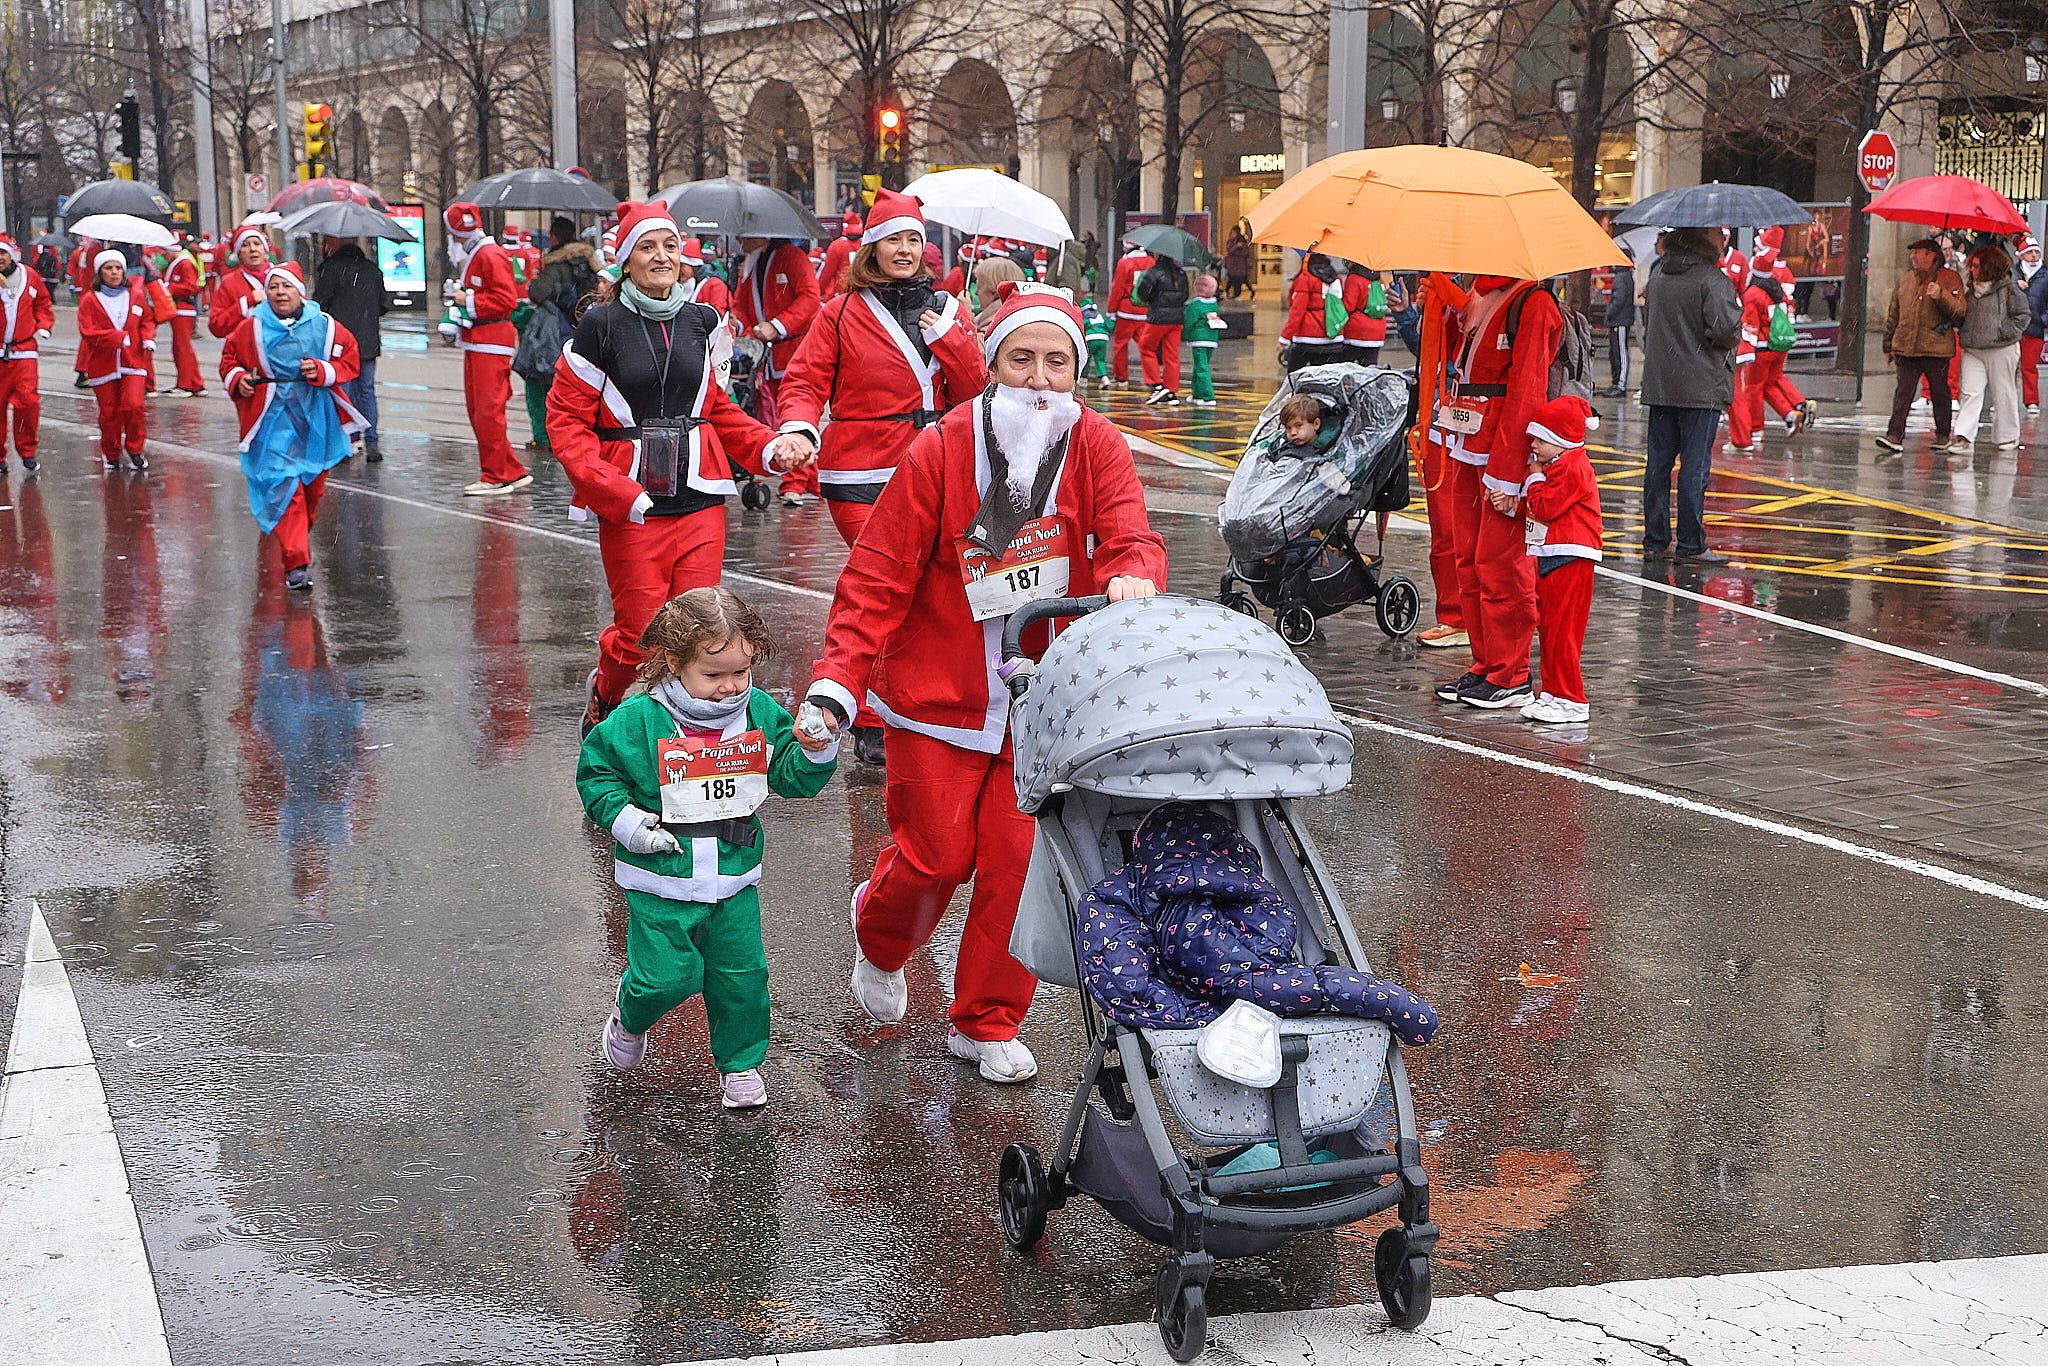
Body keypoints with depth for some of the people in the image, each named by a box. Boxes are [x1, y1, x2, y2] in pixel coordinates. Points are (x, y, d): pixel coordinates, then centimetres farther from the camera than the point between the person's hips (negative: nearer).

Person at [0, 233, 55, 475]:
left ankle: (27, 450, 7)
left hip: (24, 350, 1)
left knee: (28, 400, -10)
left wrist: (43, 326, 5)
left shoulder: (29, 276, 6)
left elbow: (43, 303, 19)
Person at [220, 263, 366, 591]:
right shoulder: (252, 329, 0)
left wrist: (325, 371, -13)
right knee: (284, 489, -14)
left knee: (313, 488, 15)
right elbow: (230, 358, 15)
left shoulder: (325, 326, 0)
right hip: (273, 420, -2)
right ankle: (296, 564, -15)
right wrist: (237, 379, -6)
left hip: (315, 419, 2)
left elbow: (349, 360, 5)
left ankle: (301, 536, 45)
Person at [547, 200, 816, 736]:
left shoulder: (702, 322, 11)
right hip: (629, 506, -3)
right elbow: (566, 418, -3)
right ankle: (603, 696, 30)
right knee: (642, 633, -2)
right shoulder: (601, 325, -2)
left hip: (699, 497, 3)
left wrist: (772, 446, 2)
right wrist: (612, 490, -15)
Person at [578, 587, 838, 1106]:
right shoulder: (638, 720, -12)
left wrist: (815, 752, -16)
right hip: (662, 877, -3)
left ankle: (740, 1063, 28)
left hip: (735, 878, 3)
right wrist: (625, 820, -13)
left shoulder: (760, 713, -2)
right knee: (668, 975, -1)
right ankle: (629, 1016, 34)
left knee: (742, 975, 6)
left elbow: (791, 778, 4)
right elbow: (595, 772, -1)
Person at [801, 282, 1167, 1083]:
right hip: (938, 693, -2)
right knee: (939, 854, 2)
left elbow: (1129, 537, -19)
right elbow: (878, 577, -12)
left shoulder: (1097, 448, -5)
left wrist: (1133, 577, -44)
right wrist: (836, 683, -22)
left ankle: (987, 1024, 21)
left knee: (1019, 861, 0)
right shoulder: (941, 452, -12)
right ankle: (879, 940, 38)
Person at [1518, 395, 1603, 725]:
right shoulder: (1556, 465, 17)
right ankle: (1552, 692, 21)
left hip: (1571, 559, -11)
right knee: (1549, 628, 14)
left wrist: (1535, 477, -7)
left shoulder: (1572, 468, -15)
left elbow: (1545, 507, -20)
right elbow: (1537, 508, 20)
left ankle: (1571, 700, -4)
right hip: (1550, 558, 11)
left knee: (1562, 631, -8)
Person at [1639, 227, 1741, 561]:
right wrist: (1736, 309, 0)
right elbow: (1724, 330, -20)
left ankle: (1654, 541, 14)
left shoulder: (1658, 275, 9)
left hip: (1658, 384, 7)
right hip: (1701, 388, -6)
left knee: (1658, 463, 10)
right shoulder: (1712, 279, -14)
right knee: (1695, 466, -2)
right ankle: (1691, 545, 1)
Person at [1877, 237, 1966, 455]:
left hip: (1937, 348, -3)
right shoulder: (1907, 279, 14)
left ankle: (1942, 436, 21)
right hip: (1906, 347, 3)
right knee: (1903, 392, -6)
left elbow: (1960, 310, -10)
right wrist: (1888, 345, 19)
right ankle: (1895, 436, -12)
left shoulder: (1950, 279, -1)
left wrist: (1941, 296, -25)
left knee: (1939, 394, 8)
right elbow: (1893, 314, 19)